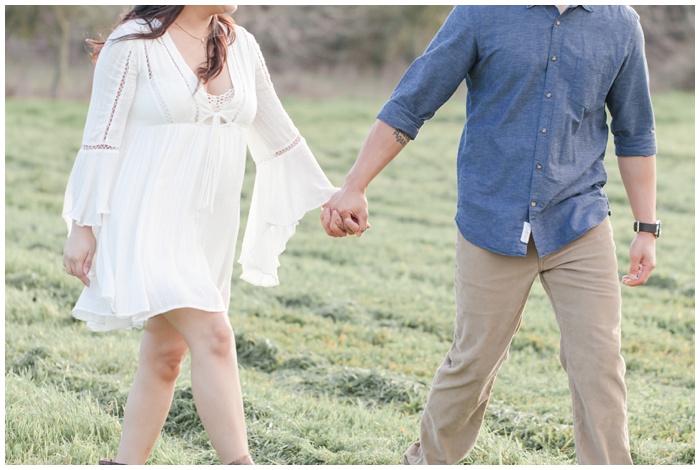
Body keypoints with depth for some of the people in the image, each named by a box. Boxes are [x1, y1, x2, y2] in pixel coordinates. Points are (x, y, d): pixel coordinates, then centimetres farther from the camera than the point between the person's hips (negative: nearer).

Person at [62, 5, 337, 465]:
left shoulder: (242, 46, 10)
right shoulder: (135, 43, -7)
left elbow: (277, 131, 19)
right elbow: (101, 138, -7)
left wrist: (326, 196, 21)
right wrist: (82, 226, -9)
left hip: (209, 228, 7)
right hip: (150, 220, -7)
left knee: (166, 353, 9)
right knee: (214, 337, -19)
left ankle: (125, 464, 18)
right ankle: (240, 462, -20)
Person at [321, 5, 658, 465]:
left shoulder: (620, 23, 3)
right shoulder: (481, 14, -4)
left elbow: (635, 135, 14)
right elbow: (407, 106, -2)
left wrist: (647, 228, 11)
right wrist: (353, 189, -8)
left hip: (580, 225, 1)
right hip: (494, 225, -1)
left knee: (599, 367, -6)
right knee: (474, 363, 9)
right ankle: (430, 458, 32)